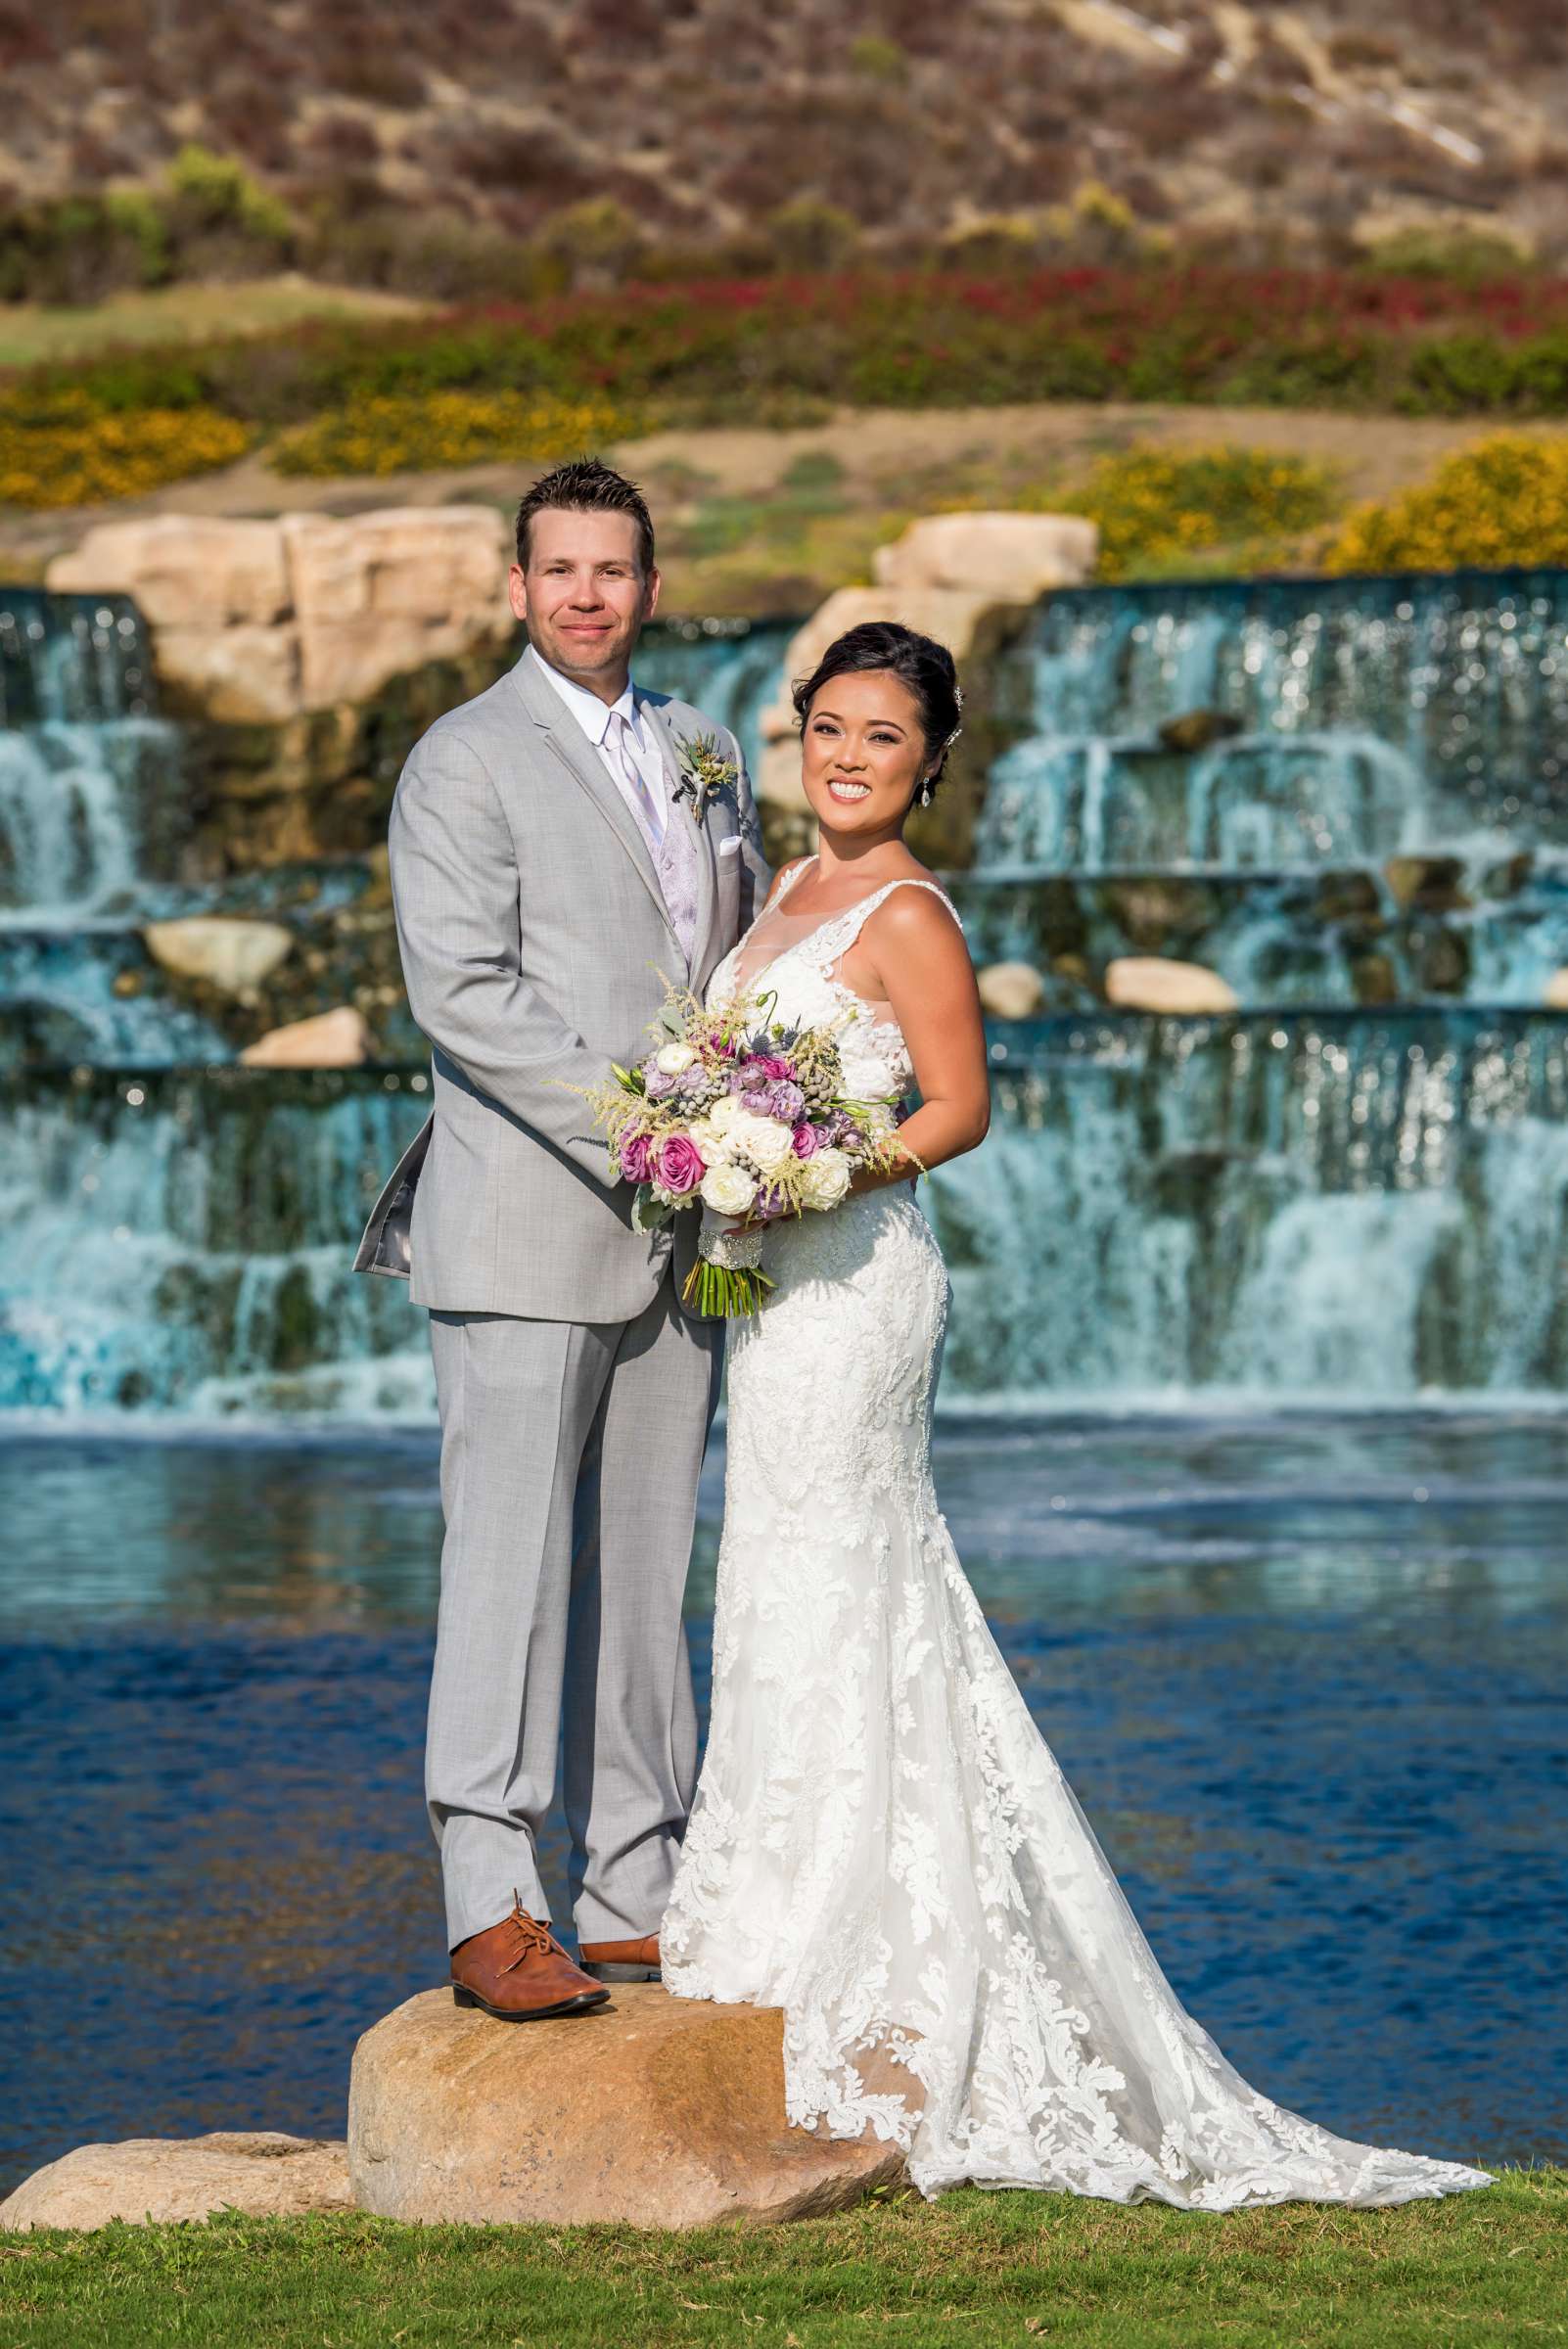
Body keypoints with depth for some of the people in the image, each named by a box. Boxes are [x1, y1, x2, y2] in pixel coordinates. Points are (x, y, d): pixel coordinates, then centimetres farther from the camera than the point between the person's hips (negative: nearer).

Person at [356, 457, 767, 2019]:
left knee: (642, 1570, 9)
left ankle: (636, 1901, 14)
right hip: (528, 1231, -6)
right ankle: (490, 1913, -6)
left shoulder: (700, 751, 16)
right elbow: (463, 991, -14)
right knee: (511, 1562, -8)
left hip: (676, 1233, 6)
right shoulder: (465, 763, -5)